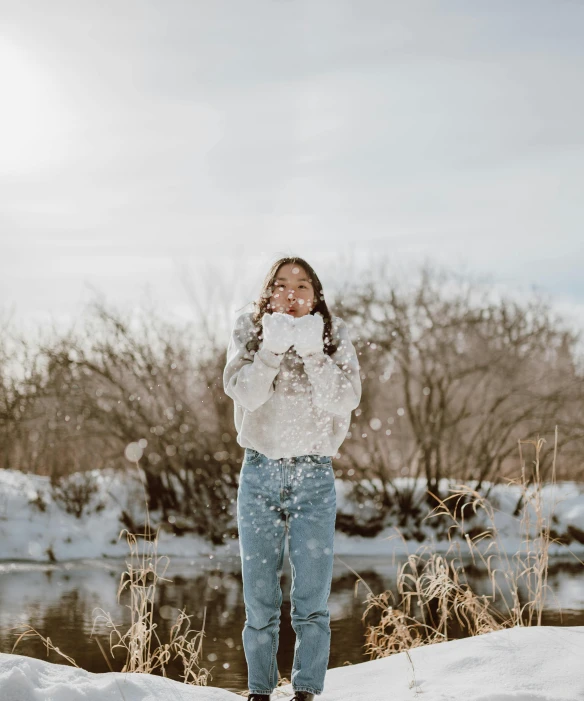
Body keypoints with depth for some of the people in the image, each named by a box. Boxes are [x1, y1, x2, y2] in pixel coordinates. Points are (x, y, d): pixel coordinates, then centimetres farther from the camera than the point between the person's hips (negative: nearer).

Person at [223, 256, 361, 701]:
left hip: (315, 476, 0)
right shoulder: (250, 331, 2)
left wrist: (311, 352, -22)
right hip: (260, 472, 1)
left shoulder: (335, 335, 1)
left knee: (312, 598, -2)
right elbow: (242, 393, -14)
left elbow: (346, 400, -14)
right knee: (259, 597, 6)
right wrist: (273, 348, -24)